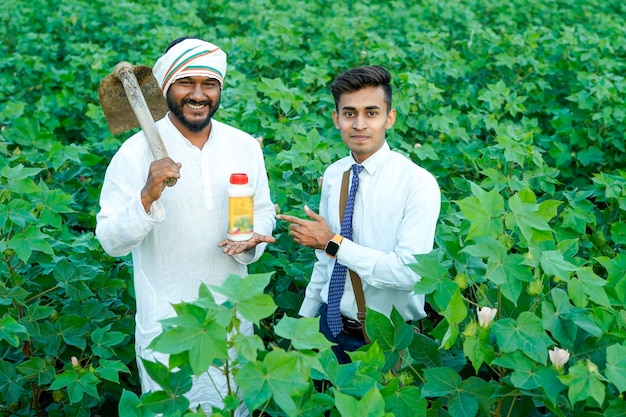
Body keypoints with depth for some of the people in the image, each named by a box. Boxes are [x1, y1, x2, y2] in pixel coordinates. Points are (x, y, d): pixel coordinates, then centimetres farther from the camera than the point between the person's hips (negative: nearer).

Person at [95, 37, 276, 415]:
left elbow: (264, 211, 8)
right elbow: (111, 241, -14)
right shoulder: (137, 152, -14)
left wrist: (252, 239, -14)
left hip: (233, 316, 3)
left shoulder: (245, 146, -3)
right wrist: (148, 196, -31)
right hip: (166, 324, -3)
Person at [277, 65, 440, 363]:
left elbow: (408, 272, -25)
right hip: (331, 325, 5)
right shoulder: (332, 176, 1)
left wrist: (335, 243, -21)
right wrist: (305, 318, 13)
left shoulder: (418, 183, -17)